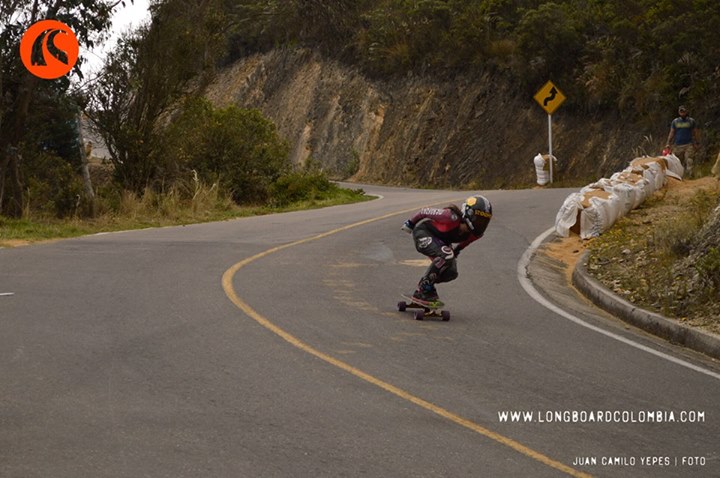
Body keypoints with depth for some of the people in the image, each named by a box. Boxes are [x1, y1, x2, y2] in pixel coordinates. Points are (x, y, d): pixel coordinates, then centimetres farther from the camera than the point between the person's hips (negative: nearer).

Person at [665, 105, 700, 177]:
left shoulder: (691, 121, 8)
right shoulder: (675, 122, 11)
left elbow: (695, 133, 10)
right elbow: (671, 133, 12)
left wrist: (696, 143, 3)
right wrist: (668, 143, 3)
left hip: (688, 145, -2)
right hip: (678, 145, 2)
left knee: (688, 162, -11)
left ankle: (689, 176, -15)